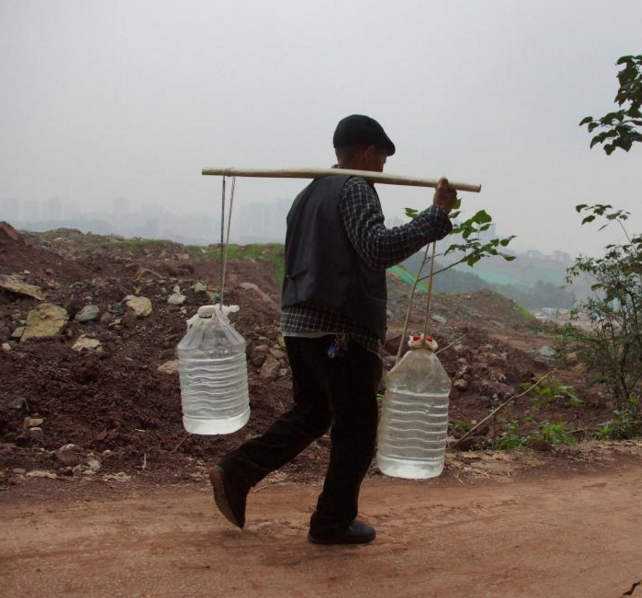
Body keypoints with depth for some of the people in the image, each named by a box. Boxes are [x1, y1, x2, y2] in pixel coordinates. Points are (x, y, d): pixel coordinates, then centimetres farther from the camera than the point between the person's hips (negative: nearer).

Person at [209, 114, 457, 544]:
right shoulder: (355, 190, -10)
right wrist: (437, 214, -21)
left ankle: (235, 473, 11)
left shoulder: (308, 194, 18)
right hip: (343, 330, -9)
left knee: (310, 415, 20)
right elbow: (380, 247, -25)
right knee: (356, 428, 5)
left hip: (299, 323, 9)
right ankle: (333, 522, 15)